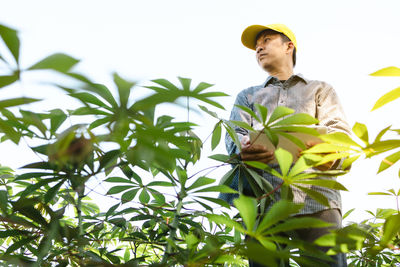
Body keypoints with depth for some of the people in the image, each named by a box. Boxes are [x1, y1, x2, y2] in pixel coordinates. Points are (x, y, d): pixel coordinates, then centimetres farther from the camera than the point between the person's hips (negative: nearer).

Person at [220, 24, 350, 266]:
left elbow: (340, 137, 4)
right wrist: (246, 147, -16)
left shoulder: (320, 90, 22)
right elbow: (234, 137, 12)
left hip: (315, 198, -2)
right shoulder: (248, 96, 30)